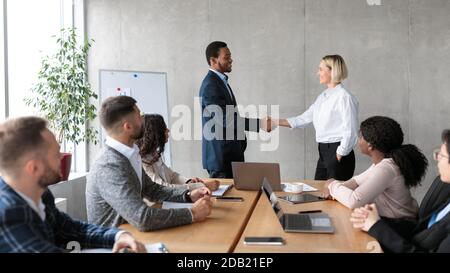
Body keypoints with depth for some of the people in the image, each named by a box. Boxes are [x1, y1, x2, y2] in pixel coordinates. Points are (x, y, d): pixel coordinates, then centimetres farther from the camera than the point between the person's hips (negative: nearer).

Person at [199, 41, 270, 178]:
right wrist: (259, 124, -25)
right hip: (220, 156, -9)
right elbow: (226, 119, -25)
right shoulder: (210, 85, -17)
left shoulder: (220, 81, 15)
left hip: (230, 153, 10)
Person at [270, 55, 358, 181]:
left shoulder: (344, 97, -13)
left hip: (337, 152, -8)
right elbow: (304, 118, 16)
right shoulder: (323, 97, 12)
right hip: (323, 152, 8)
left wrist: (339, 156, -12)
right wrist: (276, 122, 13)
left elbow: (350, 132, -15)